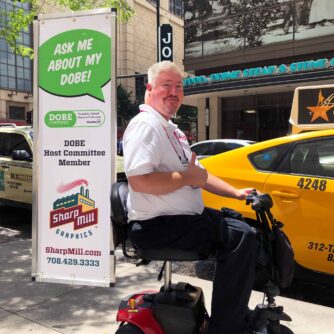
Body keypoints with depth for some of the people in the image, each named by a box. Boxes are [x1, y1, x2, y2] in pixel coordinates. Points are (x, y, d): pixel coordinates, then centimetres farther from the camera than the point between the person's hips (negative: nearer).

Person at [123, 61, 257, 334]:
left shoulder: (171, 129, 20)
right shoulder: (145, 125, -13)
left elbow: (199, 173, 22)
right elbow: (138, 180, -28)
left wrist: (236, 193, 11)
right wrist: (187, 178, -17)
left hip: (185, 217, 11)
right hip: (158, 226, -11)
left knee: (243, 224, 16)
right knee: (241, 237, -19)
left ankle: (241, 310, 26)